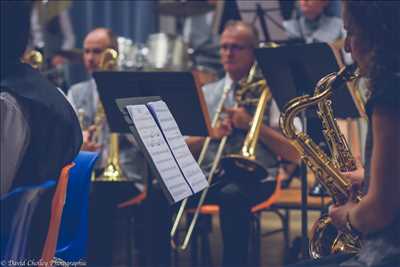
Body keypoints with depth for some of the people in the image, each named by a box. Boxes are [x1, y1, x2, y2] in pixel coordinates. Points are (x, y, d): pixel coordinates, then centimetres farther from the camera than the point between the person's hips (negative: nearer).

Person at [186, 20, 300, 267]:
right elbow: (186, 149, 15)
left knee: (232, 195, -38)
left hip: (254, 177, -3)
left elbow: (294, 153, 0)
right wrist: (211, 134, -5)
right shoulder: (207, 93, 22)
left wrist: (251, 124, -7)